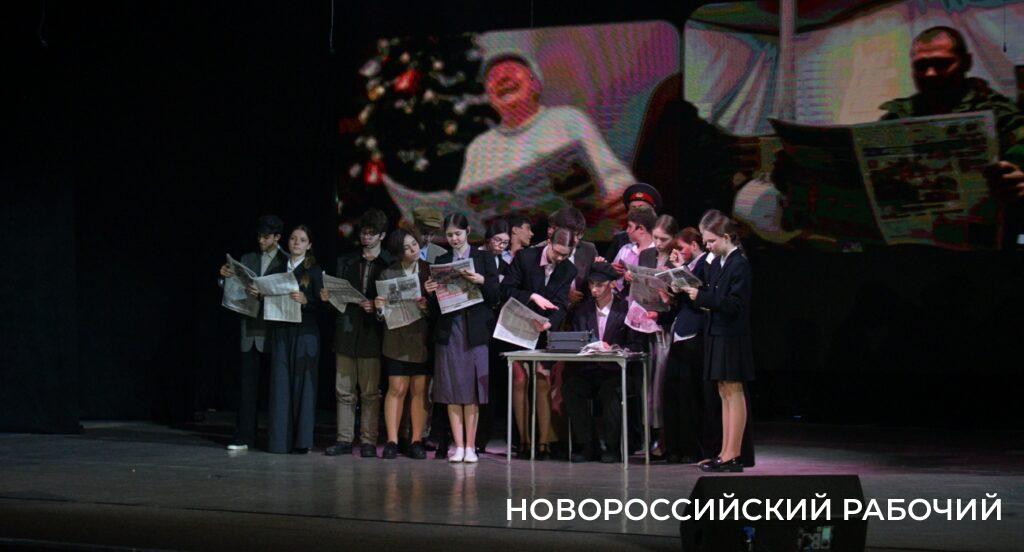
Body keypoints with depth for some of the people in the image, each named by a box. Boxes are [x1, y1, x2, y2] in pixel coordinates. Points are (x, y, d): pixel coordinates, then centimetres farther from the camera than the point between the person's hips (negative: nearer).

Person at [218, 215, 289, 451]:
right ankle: (244, 437, 1)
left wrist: (263, 294, -24)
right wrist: (225, 276, -7)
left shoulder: (287, 262, -1)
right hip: (250, 332, 4)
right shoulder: (247, 259, 15)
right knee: (247, 383, 1)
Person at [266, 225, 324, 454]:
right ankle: (280, 440, 1)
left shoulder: (314, 270, 4)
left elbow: (320, 304, -2)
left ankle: (301, 441, -2)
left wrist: (305, 300, -20)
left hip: (305, 331, -3)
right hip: (281, 331, 3)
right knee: (281, 383, -1)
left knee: (302, 383, -4)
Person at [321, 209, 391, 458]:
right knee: (344, 390, 5)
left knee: (370, 392, -1)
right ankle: (344, 439, 10)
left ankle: (368, 441, 3)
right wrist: (328, 297, -6)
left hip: (372, 333, -4)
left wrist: (376, 306, -17)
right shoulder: (346, 262, 15)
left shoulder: (390, 265, 2)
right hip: (346, 332, 4)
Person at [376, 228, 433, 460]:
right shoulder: (388, 274, 3)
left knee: (420, 390, 2)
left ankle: (416, 441, 7)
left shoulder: (429, 270, 3)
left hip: (423, 338, 0)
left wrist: (428, 306, -18)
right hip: (397, 339, 0)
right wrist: (380, 308, -18)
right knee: (397, 389, -2)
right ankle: (392, 441, 1)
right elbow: (383, 312, 4)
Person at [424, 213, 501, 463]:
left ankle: (470, 446, 2)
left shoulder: (483, 258, 4)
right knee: (451, 388, 0)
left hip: (475, 330, -2)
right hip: (448, 329, 2)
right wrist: (430, 292, -10)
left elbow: (496, 297, 0)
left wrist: (482, 281, -17)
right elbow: (435, 304, 11)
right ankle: (458, 445, 4)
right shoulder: (441, 261, 11)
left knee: (472, 389, -2)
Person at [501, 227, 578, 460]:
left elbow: (561, 305, -9)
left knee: (543, 384, -5)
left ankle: (543, 443, -3)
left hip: (546, 331, 1)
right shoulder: (524, 257, -9)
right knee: (519, 380, -6)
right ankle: (523, 441, -2)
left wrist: (550, 322, -29)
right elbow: (506, 289, -9)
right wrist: (533, 296, -23)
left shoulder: (569, 270, -2)